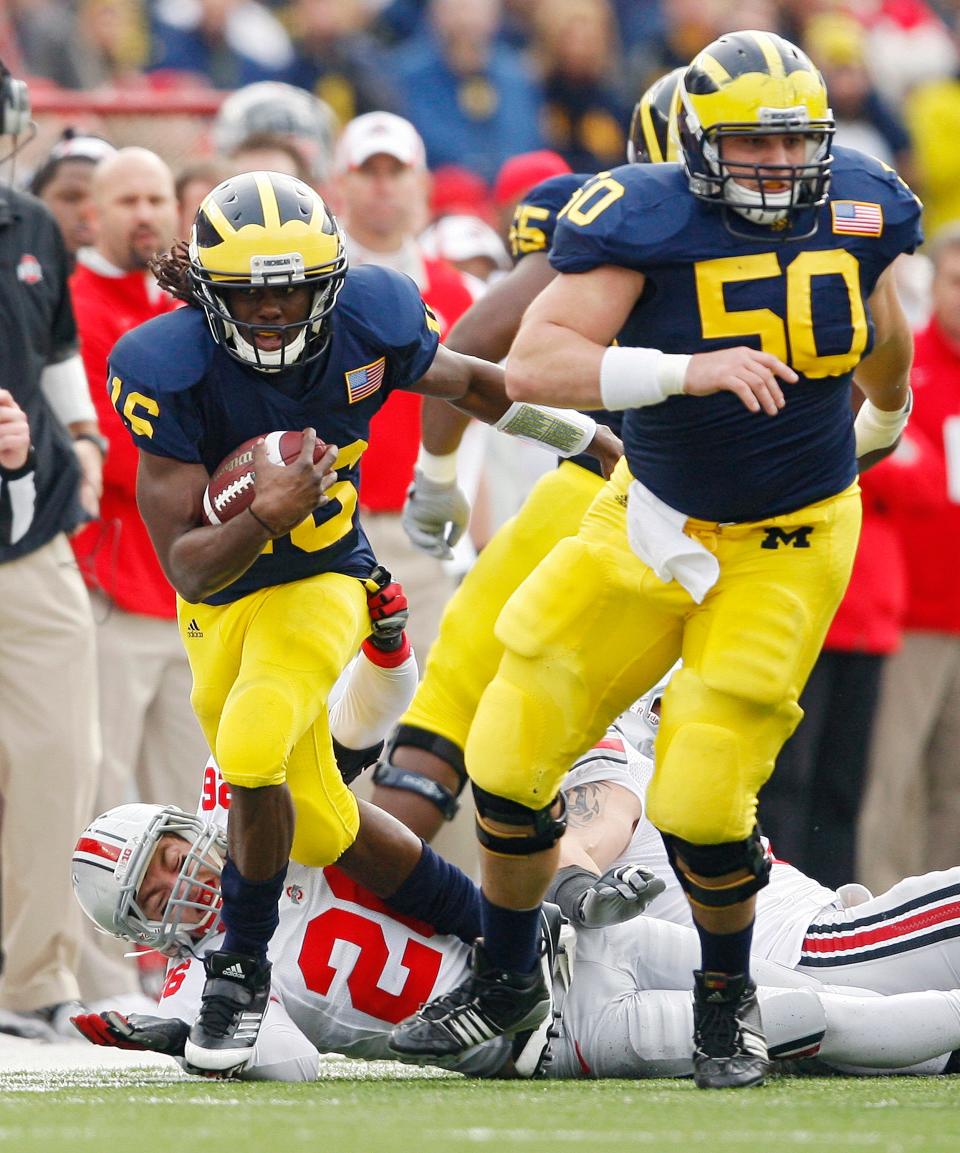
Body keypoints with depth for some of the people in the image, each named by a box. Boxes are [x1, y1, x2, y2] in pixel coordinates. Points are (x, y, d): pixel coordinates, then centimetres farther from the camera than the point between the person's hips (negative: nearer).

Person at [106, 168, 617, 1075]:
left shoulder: (369, 327, -20)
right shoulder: (174, 371, -26)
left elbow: (474, 384, 2)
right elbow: (186, 566, -28)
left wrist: (601, 445, 5)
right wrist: (263, 517, -47)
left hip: (319, 583, -1)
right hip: (219, 600, 1)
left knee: (252, 757, -27)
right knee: (321, 829, 12)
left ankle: (243, 970, -7)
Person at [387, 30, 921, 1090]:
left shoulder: (855, 210, -9)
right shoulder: (646, 219, -19)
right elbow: (532, 366, -31)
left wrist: (885, 418, 36)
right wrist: (690, 371, -42)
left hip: (785, 549, 0)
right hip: (652, 522, 0)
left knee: (701, 804, -9)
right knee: (512, 760, 2)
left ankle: (727, 999, 19)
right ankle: (508, 980, 27)